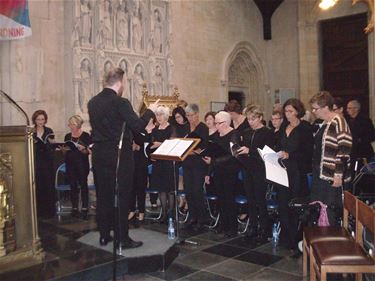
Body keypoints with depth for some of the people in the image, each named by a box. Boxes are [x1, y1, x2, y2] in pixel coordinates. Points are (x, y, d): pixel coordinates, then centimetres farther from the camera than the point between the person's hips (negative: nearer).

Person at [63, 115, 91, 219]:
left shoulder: (86, 136, -2)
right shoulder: (68, 136, 12)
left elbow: (87, 151, -7)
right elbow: (65, 150, 17)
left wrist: (80, 147, -24)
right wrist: (63, 148, -5)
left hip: (82, 165, -4)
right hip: (70, 164, 4)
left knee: (83, 185, -4)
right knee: (73, 186, 4)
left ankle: (84, 208, 0)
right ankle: (74, 208, 10)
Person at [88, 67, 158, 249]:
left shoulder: (93, 103, 6)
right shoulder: (120, 103, -15)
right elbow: (138, 126, -18)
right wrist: (150, 111, -2)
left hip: (99, 155, 7)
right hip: (119, 156, -6)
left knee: (103, 195, 13)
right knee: (122, 196, 2)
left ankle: (104, 235, 22)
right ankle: (122, 238, 8)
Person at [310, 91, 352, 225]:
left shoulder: (338, 123, -15)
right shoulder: (324, 123, 13)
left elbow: (344, 150, -19)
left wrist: (339, 175, -21)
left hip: (331, 176, -9)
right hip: (319, 174, 9)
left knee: (330, 213, -1)